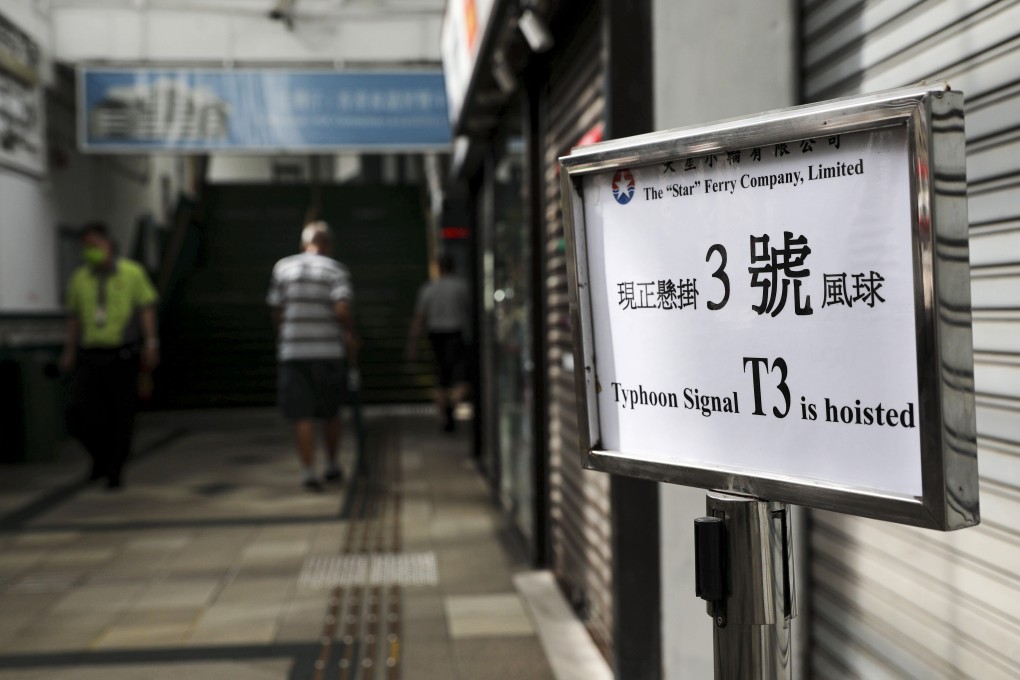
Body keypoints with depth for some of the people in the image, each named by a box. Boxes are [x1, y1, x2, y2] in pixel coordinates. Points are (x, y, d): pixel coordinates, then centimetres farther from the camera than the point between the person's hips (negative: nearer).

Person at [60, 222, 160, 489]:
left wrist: (151, 344, -6)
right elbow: (74, 317, 15)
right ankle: (101, 455, 17)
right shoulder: (79, 279, 10)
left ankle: (115, 470, 13)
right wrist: (70, 351, 12)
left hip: (122, 356, -2)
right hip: (90, 355, 2)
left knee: (122, 416, -1)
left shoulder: (132, 273, 2)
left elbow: (147, 309, 1)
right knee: (78, 412, -9)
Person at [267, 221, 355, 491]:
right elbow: (342, 309, -16)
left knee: (302, 416, 1)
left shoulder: (283, 267, 5)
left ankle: (309, 472, -6)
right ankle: (332, 466, 28)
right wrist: (350, 334, 1)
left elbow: (277, 310, 6)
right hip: (329, 350, 0)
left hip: (292, 351, 1)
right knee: (330, 413, 16)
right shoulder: (336, 270, -2)